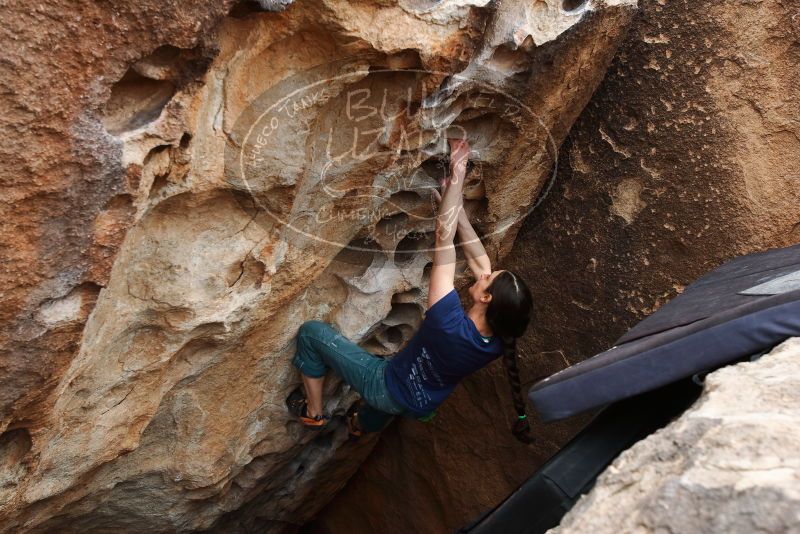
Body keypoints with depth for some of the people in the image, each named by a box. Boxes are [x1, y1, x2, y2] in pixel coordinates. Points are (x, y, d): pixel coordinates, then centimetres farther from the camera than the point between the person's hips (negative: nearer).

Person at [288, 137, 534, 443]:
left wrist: (457, 175, -33)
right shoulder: (500, 340, -24)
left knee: (311, 331, 2)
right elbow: (478, 259, -16)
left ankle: (312, 412, 17)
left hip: (388, 390, -6)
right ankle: (363, 423, 66)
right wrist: (456, 207, -13)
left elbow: (444, 239, -39)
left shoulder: (450, 325, -43)